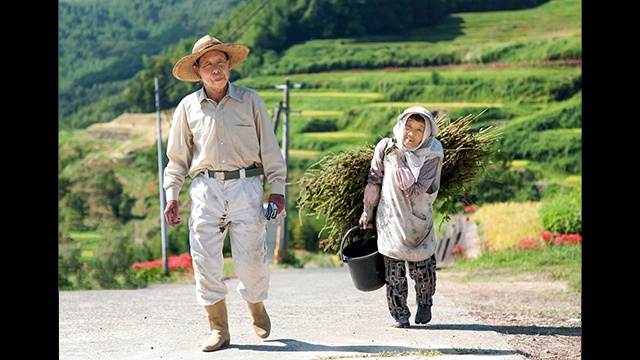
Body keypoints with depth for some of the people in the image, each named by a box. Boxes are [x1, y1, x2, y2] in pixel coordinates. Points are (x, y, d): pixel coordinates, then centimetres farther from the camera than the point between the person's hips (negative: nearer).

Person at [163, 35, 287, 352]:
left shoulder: (250, 100, 5)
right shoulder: (188, 107, 9)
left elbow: (270, 149, 8)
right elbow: (177, 157, 15)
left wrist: (277, 189, 2)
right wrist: (171, 195, 7)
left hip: (246, 186, -1)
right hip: (205, 189, 1)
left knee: (251, 258, -4)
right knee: (205, 259, -6)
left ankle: (256, 305, 28)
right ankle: (218, 328, 5)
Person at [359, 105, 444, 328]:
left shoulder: (431, 156, -6)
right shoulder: (386, 147, -3)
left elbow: (417, 191, -16)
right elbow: (374, 182, 6)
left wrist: (397, 161, -24)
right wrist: (367, 214, 10)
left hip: (419, 221, 0)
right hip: (390, 220, 0)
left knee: (422, 268, 5)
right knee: (393, 270, -2)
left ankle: (424, 304, 33)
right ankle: (400, 315, 10)